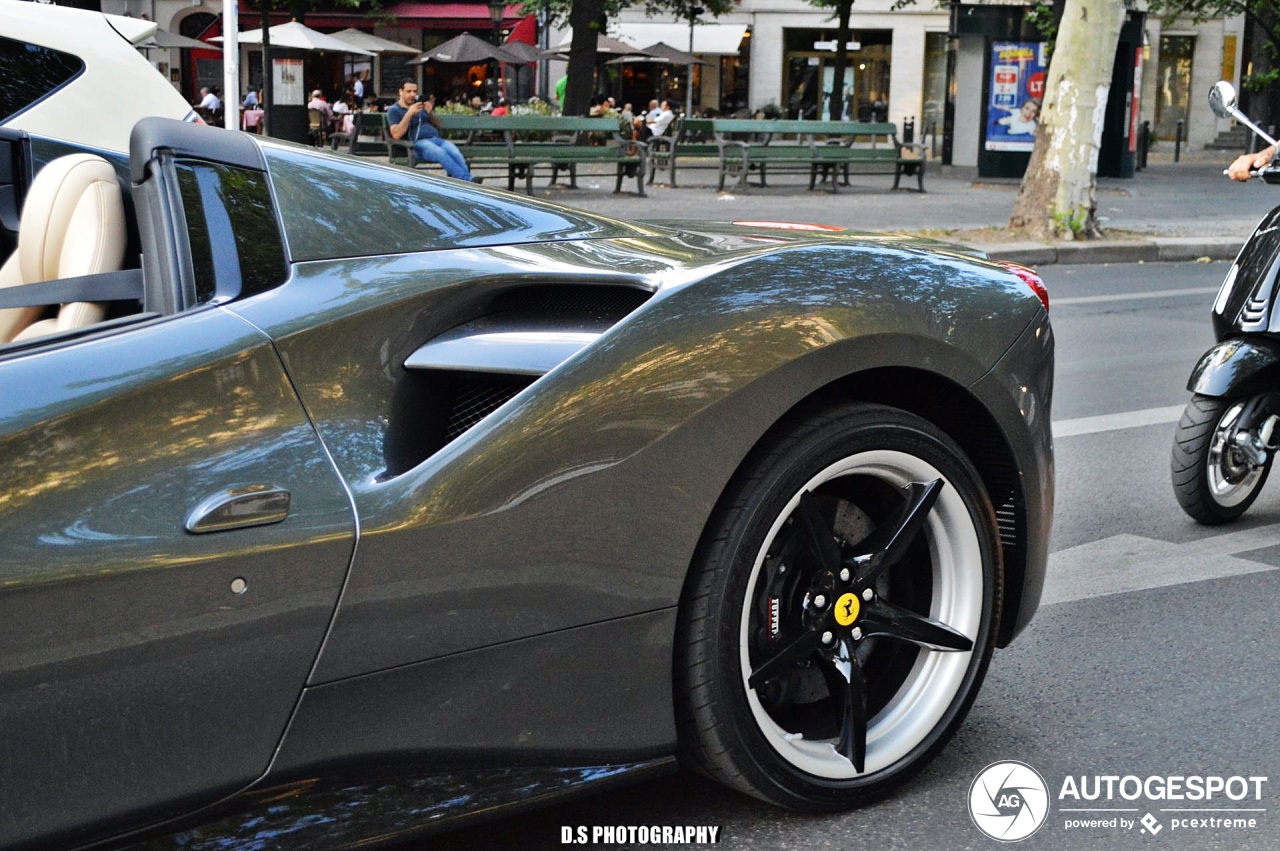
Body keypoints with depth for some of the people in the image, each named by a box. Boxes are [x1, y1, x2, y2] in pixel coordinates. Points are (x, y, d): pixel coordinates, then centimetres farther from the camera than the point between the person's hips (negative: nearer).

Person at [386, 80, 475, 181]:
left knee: (455, 153, -29)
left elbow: (438, 125, 25)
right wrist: (409, 113, -12)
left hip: (437, 138, 5)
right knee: (441, 153, -36)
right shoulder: (394, 111, 9)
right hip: (418, 143, -5)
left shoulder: (422, 103, 23)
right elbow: (396, 135, -8)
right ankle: (467, 180, -45)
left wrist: (430, 112, 4)